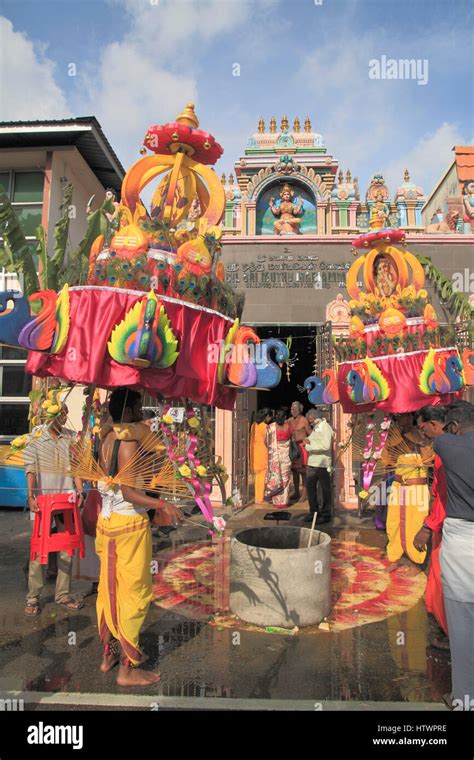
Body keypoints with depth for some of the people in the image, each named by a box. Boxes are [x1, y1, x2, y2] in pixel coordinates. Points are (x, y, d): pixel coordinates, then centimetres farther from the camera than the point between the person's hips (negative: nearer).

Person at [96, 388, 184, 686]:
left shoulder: (107, 440, 6)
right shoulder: (129, 443, -20)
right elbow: (129, 493, -24)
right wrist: (162, 504, -30)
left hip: (107, 520, 9)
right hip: (130, 524, -9)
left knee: (110, 589, 18)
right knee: (134, 594, 3)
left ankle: (110, 653, 32)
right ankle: (128, 668, 13)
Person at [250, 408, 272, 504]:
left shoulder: (254, 425, 8)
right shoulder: (264, 426, -12)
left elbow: (252, 439, 9)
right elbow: (266, 441, -15)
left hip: (254, 453, 7)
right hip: (263, 453, -7)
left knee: (257, 476, 14)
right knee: (263, 476, 2)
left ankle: (257, 498, 19)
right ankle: (260, 499, 5)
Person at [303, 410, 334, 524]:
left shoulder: (326, 428, -8)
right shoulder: (314, 428, 18)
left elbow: (326, 445, -20)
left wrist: (310, 444, -17)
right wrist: (307, 443, -1)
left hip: (322, 464, -8)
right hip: (311, 463, 8)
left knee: (325, 489, 2)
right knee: (310, 487, 10)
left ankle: (325, 514, 10)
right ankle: (314, 511, 21)